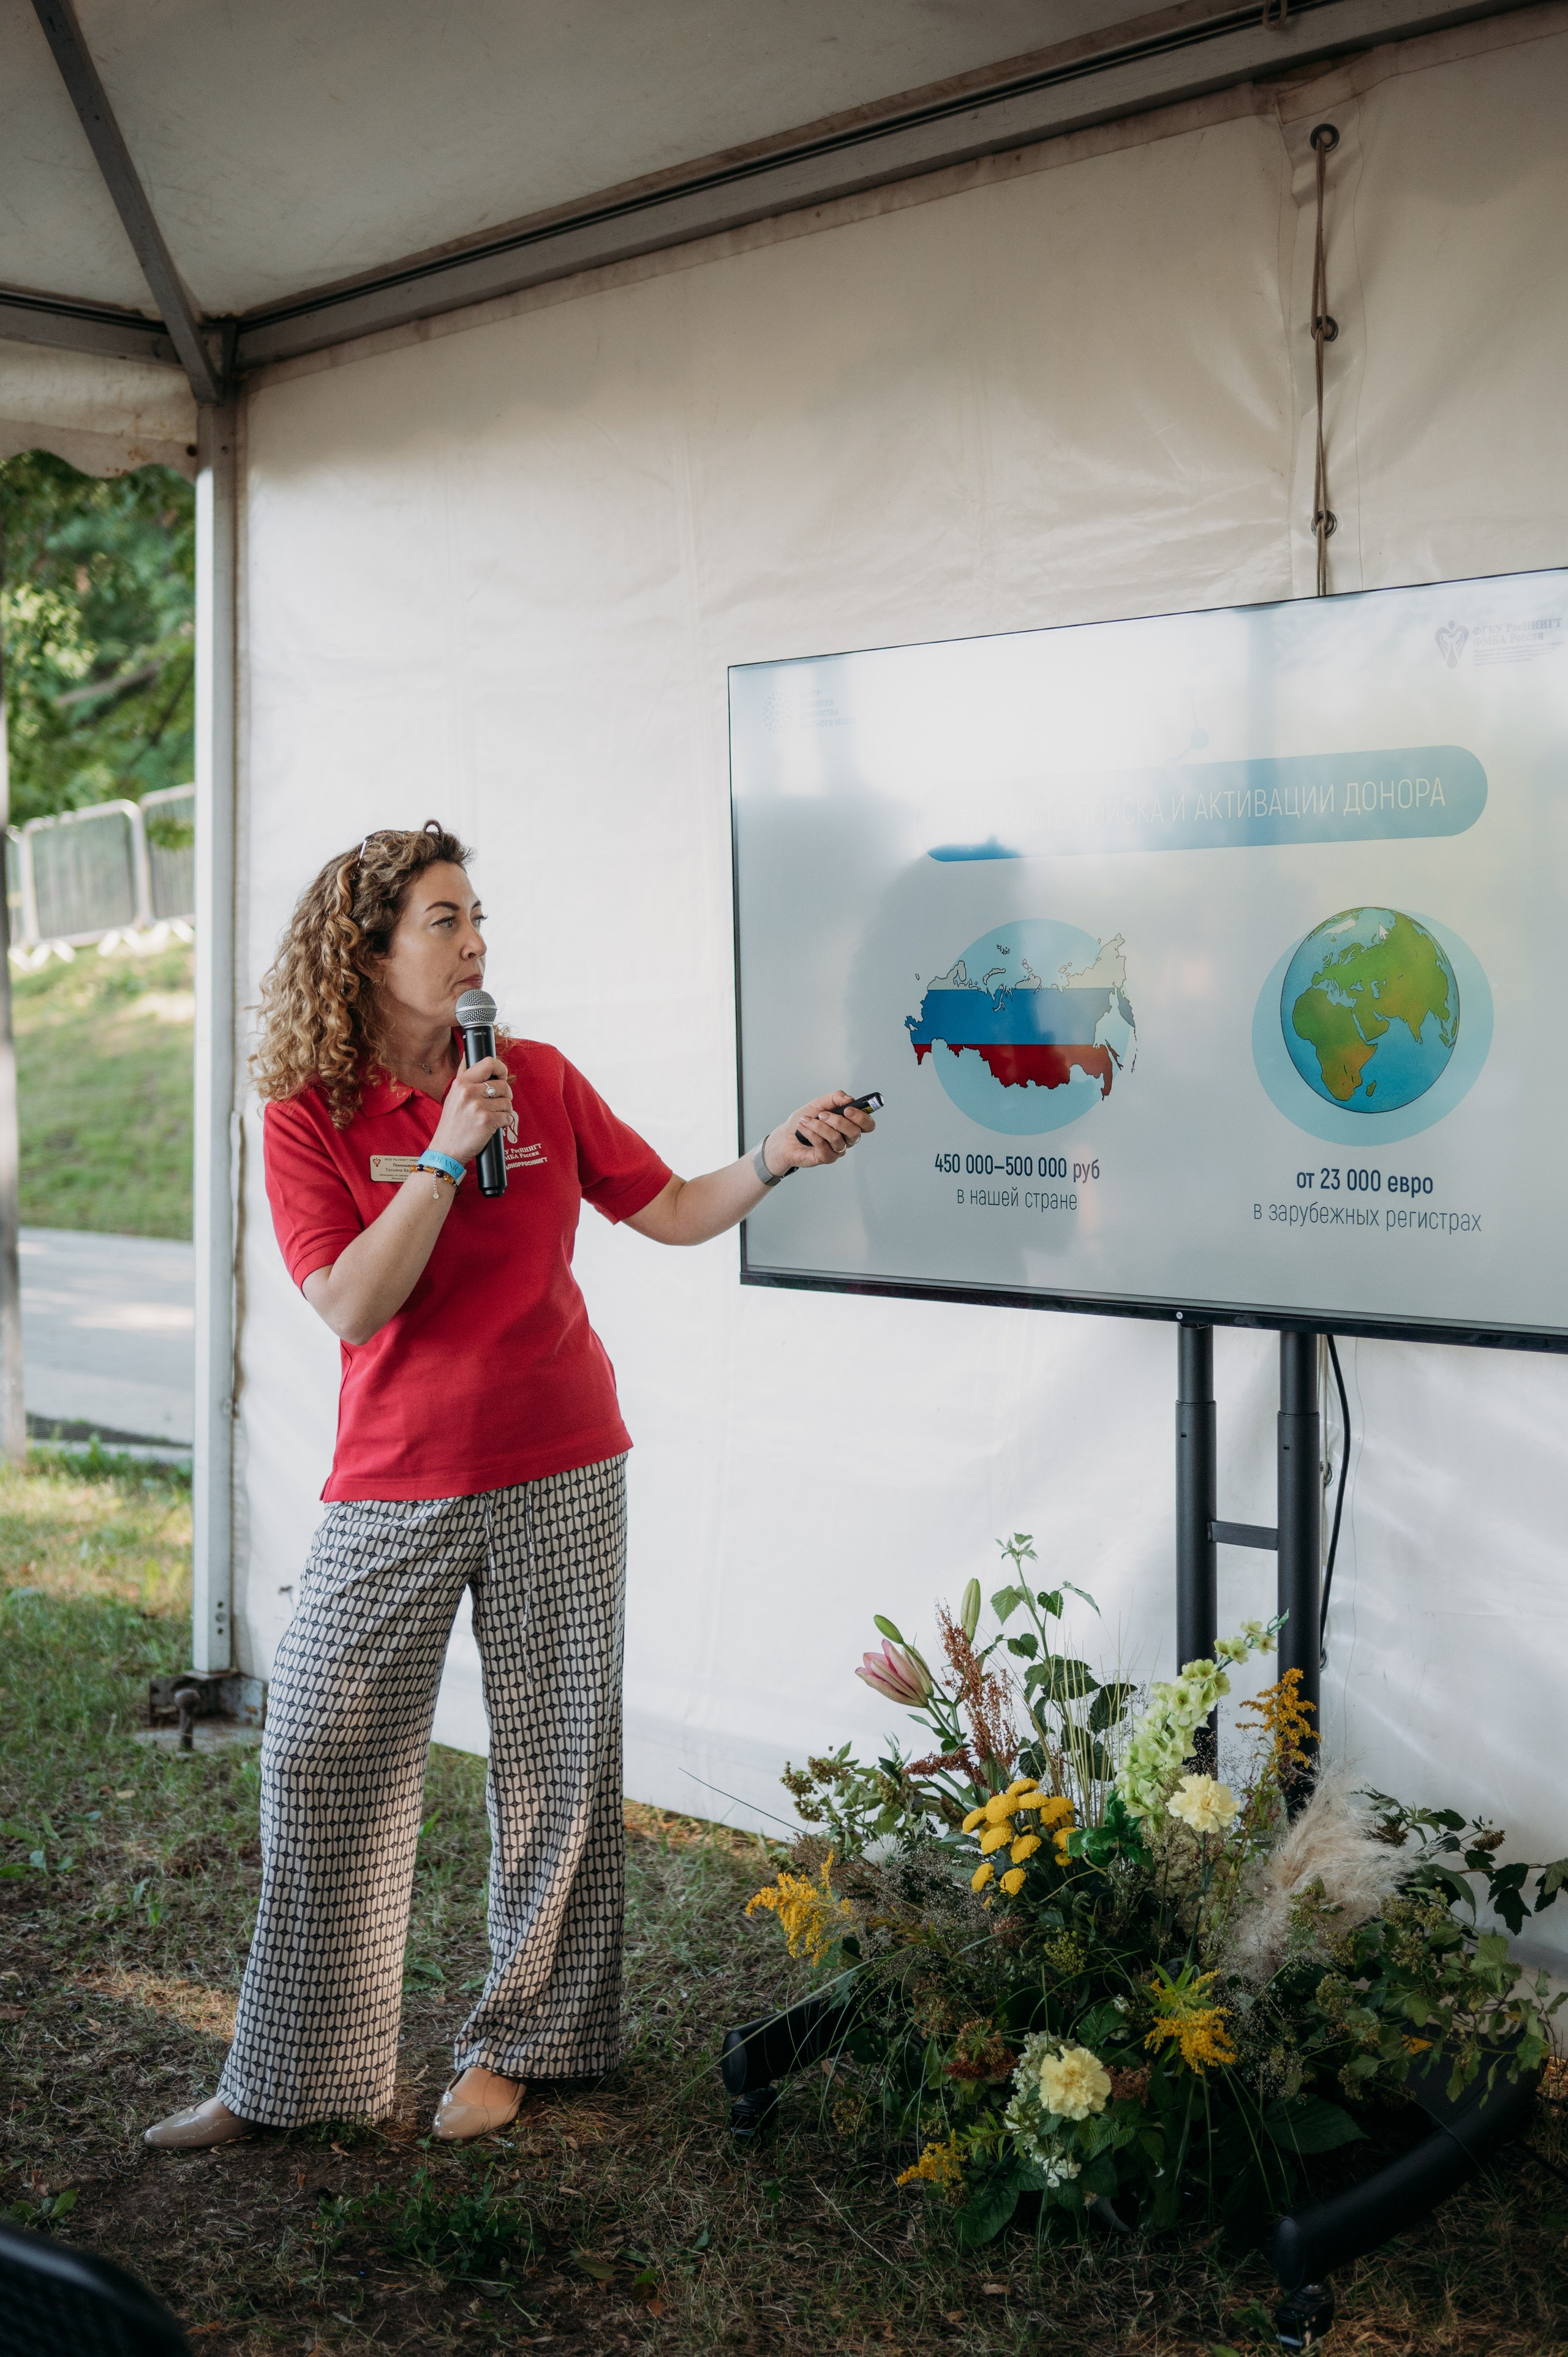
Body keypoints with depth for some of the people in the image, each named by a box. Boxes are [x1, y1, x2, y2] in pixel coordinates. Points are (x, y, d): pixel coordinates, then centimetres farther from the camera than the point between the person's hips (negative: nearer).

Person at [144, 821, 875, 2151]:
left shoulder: (541, 1080, 2)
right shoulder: (309, 1116, -4)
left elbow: (671, 1212, 7)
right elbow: (352, 1307, -15)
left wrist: (777, 1158, -9)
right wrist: (447, 1156, -19)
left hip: (561, 1478, 2)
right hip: (394, 1493, -1)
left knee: (555, 1765, 7)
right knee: (321, 1760, 0)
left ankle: (517, 2042, 24)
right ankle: (289, 2078, 15)